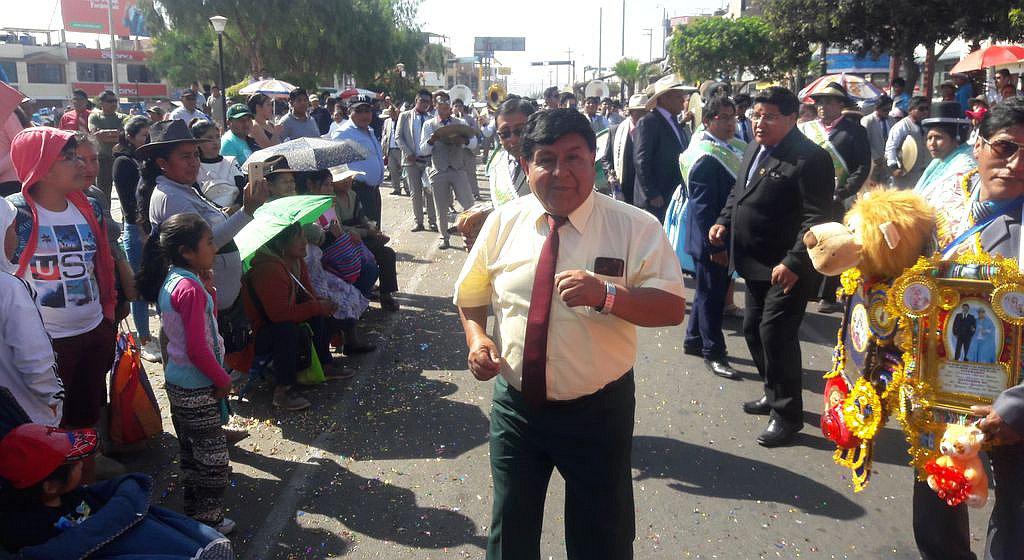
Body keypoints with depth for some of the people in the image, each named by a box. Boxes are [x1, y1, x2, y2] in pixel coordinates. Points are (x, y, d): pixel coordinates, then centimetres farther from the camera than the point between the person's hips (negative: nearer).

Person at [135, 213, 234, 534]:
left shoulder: (172, 280, 5)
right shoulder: (190, 289, -24)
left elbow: (209, 315, 14)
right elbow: (198, 350, -25)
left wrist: (206, 283, 1)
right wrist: (223, 380, -12)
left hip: (178, 383, 10)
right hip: (197, 390, -10)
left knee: (191, 452, 21)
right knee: (213, 456, 2)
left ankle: (195, 512, 35)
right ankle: (209, 521, 14)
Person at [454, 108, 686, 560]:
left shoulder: (635, 228, -11)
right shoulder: (502, 223, -2)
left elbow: (672, 307, -16)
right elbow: (470, 295, 11)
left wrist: (606, 293, -33)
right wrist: (477, 339, -9)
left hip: (598, 411, -2)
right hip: (515, 405, 3)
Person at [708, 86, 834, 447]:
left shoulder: (810, 158, -17)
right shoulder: (755, 148, 9)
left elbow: (817, 218, -21)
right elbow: (738, 192, 23)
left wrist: (793, 263, -27)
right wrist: (724, 221, 7)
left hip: (786, 270, -9)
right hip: (756, 265, 9)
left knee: (775, 335, -5)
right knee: (754, 329, 18)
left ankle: (787, 414, 12)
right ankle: (774, 394, 37)